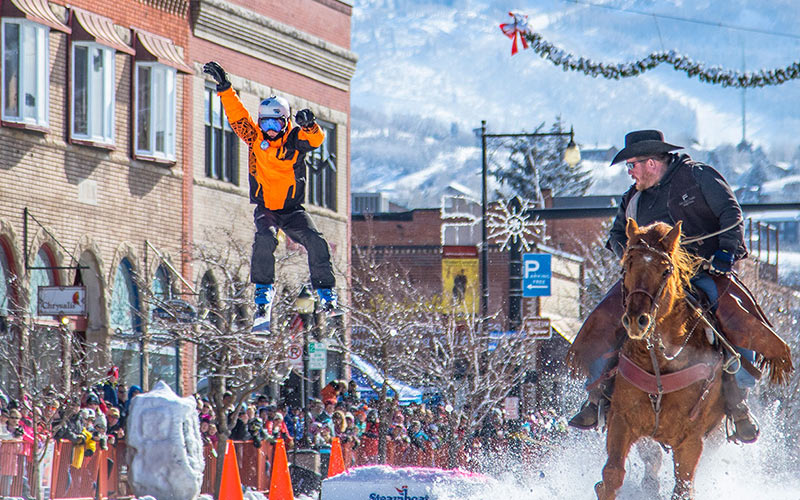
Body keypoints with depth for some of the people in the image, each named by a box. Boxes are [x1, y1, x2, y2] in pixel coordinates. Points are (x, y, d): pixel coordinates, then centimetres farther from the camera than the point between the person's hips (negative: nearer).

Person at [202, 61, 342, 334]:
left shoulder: (296, 139, -6)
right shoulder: (255, 137, -1)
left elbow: (316, 138, -25)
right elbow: (237, 115, -8)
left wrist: (308, 124, -47)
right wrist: (224, 87, -18)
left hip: (293, 210, 0)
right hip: (265, 208, 0)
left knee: (316, 242, -20)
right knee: (265, 238, -30)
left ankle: (327, 297, -11)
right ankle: (263, 295, -26)